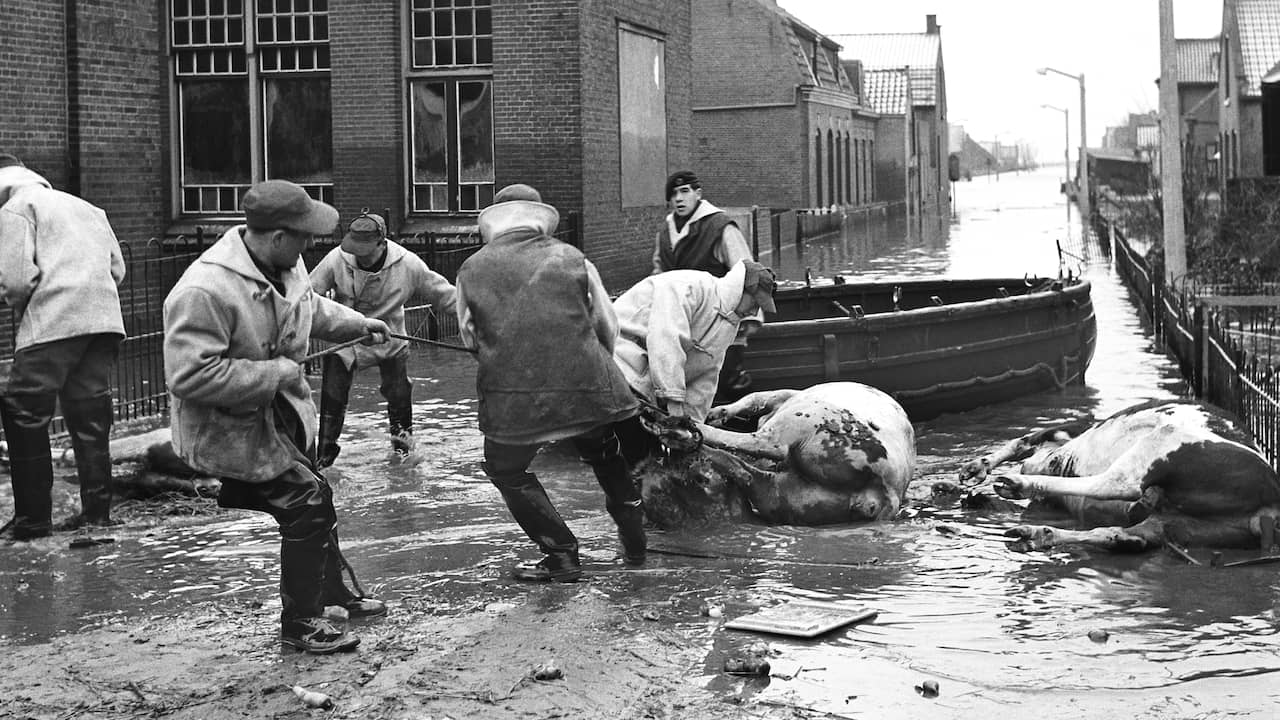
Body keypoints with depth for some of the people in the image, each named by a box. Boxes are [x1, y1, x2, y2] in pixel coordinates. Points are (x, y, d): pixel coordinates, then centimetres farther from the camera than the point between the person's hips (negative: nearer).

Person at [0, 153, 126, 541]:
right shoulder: (85, 207, 24)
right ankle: (97, 511, 13)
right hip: (105, 321, 7)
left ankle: (32, 519, -1)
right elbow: (118, 268, 19)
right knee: (90, 418, 12)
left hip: (52, 324, -7)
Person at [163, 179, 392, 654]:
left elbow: (308, 305, 19)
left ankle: (333, 592, 47)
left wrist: (355, 323, 12)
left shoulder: (284, 264, -6)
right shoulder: (204, 292, -35)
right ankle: (299, 624, 4)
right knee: (306, 503, -12)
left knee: (313, 502, 23)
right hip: (228, 428, -9)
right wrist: (274, 374, -32)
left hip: (279, 411, 9)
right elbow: (190, 376, -37)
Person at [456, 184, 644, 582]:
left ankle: (561, 554, 14)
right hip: (588, 383, 2)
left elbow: (468, 338, 15)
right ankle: (633, 538, 33)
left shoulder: (471, 270, 7)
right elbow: (608, 325, 12)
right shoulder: (572, 259, 8)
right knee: (603, 452, 30)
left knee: (507, 469, 22)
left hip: (512, 394, -2)